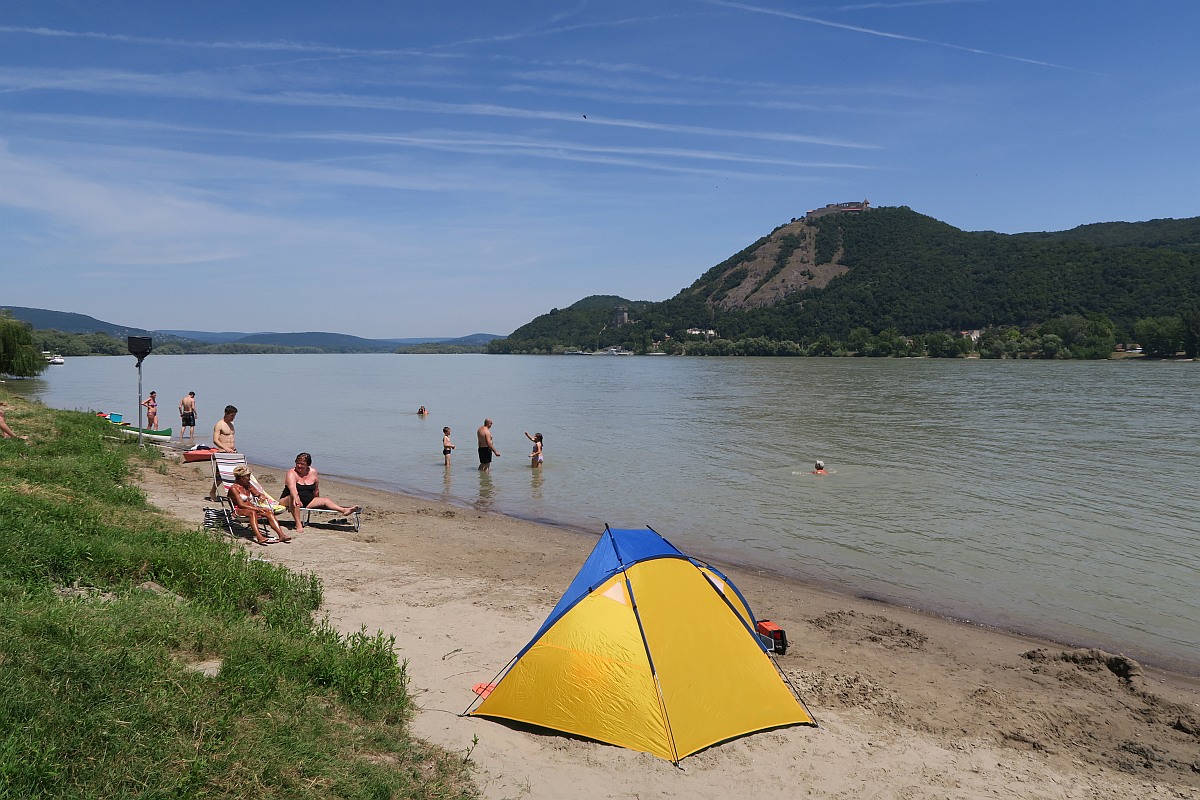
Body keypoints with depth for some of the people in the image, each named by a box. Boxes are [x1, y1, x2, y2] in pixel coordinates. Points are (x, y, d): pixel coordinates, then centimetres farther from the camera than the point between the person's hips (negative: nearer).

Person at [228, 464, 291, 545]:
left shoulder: (248, 485, 18)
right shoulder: (233, 488, -6)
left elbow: (258, 493, 21)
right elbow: (241, 504, -16)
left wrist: (261, 496, -6)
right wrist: (257, 509, -24)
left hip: (251, 508, 6)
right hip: (239, 510, -6)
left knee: (269, 512, -21)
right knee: (252, 512, -39)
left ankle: (281, 535, -37)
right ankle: (259, 537, -58)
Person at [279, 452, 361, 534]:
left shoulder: (313, 472, 4)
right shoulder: (291, 473, -12)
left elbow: (316, 490, 16)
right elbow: (292, 488, -32)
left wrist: (316, 502, 18)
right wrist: (296, 498, -49)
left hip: (308, 501, 5)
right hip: (287, 501, -5)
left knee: (325, 500, -15)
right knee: (293, 497, -38)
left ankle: (345, 510, -39)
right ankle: (298, 524, -46)